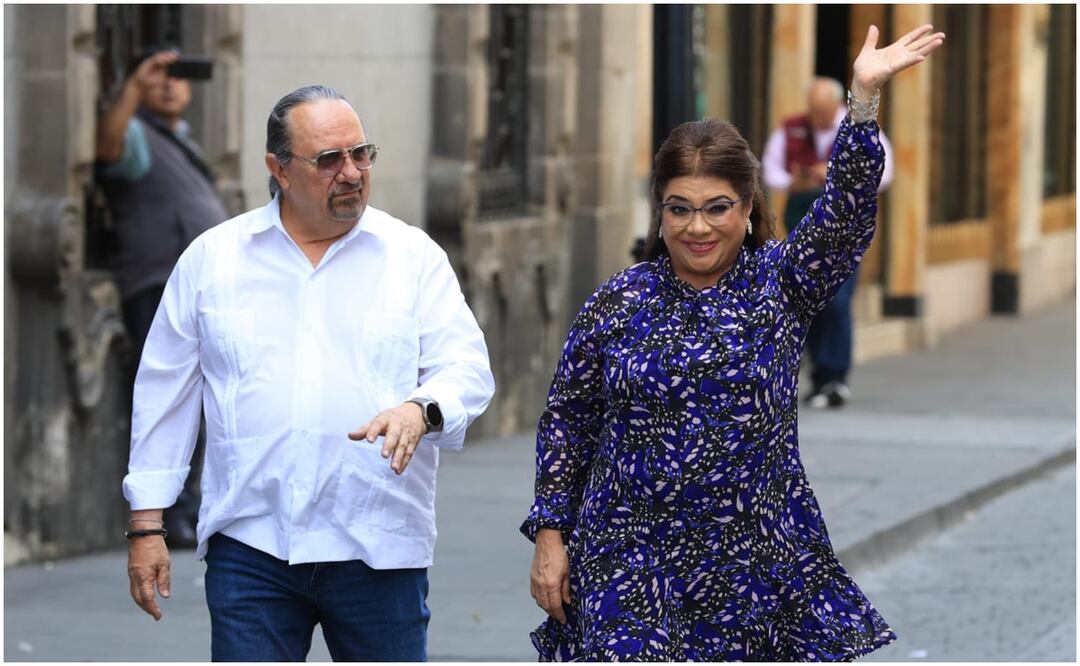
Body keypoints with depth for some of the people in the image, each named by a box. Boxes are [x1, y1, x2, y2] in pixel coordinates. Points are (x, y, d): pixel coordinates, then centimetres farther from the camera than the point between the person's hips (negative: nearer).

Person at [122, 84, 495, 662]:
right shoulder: (212, 258, 8)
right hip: (251, 546, 0)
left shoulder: (414, 255, 6)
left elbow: (468, 369, 0)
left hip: (378, 547, 0)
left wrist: (421, 410, -24)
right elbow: (164, 393, 12)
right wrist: (146, 526, 8)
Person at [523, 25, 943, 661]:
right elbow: (567, 421, 7)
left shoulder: (782, 283, 3)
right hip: (627, 561, 0)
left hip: (754, 562, 0)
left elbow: (846, 213, -13)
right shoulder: (618, 301, 3)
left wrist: (864, 96, -24)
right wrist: (551, 538, 3)